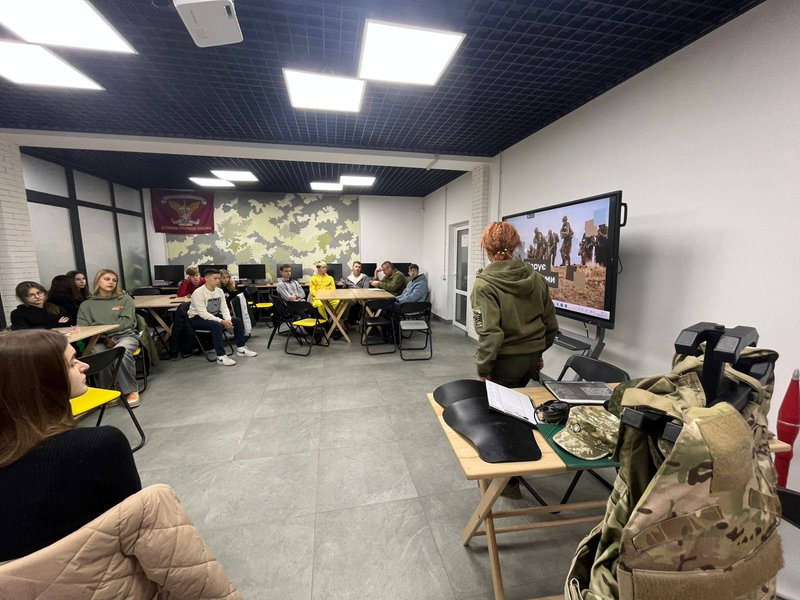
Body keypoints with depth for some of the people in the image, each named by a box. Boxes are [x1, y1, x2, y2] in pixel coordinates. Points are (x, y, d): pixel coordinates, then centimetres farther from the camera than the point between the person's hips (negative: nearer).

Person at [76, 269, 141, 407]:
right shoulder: (86, 305, 17)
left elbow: (127, 321, 3)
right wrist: (103, 338, -12)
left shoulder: (125, 299, 15)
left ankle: (131, 390, -22)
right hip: (99, 340, 1)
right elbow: (83, 328, 6)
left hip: (125, 335, -1)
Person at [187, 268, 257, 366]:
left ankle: (241, 348, 4)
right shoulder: (198, 292, -23)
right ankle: (221, 357, -31)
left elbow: (224, 308, -2)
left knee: (237, 320, -5)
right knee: (217, 325, -36)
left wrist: (228, 320, -22)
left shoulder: (219, 291, -2)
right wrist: (221, 321, -35)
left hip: (213, 315, 7)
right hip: (197, 318, -7)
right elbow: (203, 313, -29)